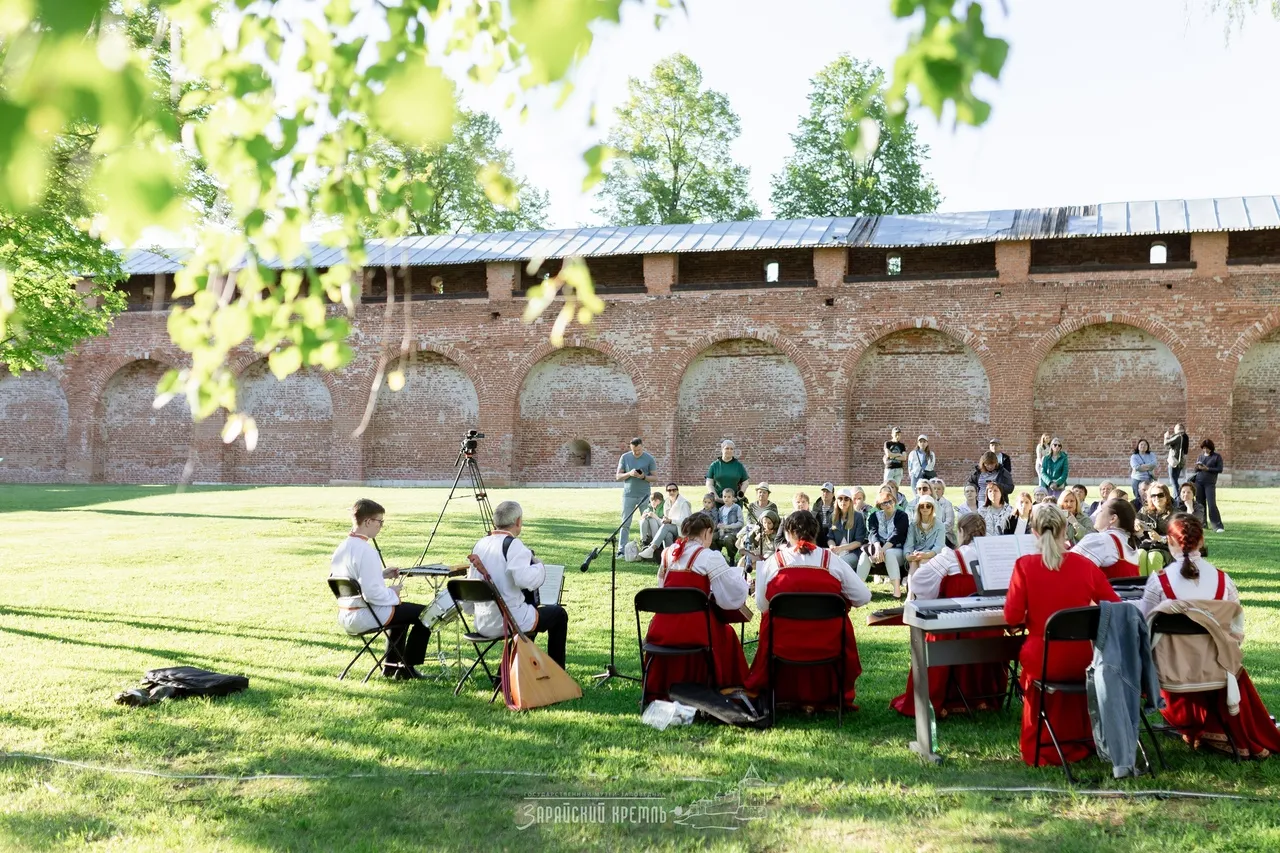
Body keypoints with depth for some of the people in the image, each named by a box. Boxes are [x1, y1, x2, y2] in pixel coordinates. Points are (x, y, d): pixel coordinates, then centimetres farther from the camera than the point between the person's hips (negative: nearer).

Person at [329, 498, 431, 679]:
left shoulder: (341, 548, 4)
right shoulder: (366, 551, -24)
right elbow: (372, 593, -29)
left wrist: (381, 574, 12)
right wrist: (392, 593, -11)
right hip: (366, 618, -10)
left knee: (403, 609, 32)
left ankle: (390, 666, 33)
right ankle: (407, 669, 9)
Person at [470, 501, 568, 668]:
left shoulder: (480, 544, 7)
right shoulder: (513, 545, -15)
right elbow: (525, 579, -30)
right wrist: (539, 565, -10)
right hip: (511, 620, -8)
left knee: (529, 608, 36)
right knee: (559, 614, 15)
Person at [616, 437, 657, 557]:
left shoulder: (649, 459, 0)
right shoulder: (625, 457, 3)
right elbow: (618, 476, 3)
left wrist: (644, 477, -18)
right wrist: (629, 474, -15)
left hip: (644, 495, 0)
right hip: (628, 495, 0)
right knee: (625, 523, -1)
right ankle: (621, 550, 0)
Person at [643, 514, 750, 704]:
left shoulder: (668, 553, 9)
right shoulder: (709, 557, -7)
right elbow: (733, 595, -8)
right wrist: (738, 573, 12)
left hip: (661, 631, 5)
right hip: (694, 631, -5)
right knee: (726, 634, 23)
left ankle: (658, 691, 44)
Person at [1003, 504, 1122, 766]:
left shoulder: (1025, 565, -10)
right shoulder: (1085, 565, -4)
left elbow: (1012, 617, -8)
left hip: (1043, 661, -2)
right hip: (1083, 660, 2)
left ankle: (1041, 747, 39)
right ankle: (1078, 741, 45)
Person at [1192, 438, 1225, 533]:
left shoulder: (1217, 456, 1)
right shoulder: (1200, 456, 14)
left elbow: (1220, 469, -6)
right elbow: (1195, 470, 17)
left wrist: (1207, 469, -15)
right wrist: (1198, 467, -6)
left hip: (1210, 483, -5)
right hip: (1199, 482, 5)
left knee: (1212, 504, -12)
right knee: (1200, 503, 5)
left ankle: (1218, 526, -11)